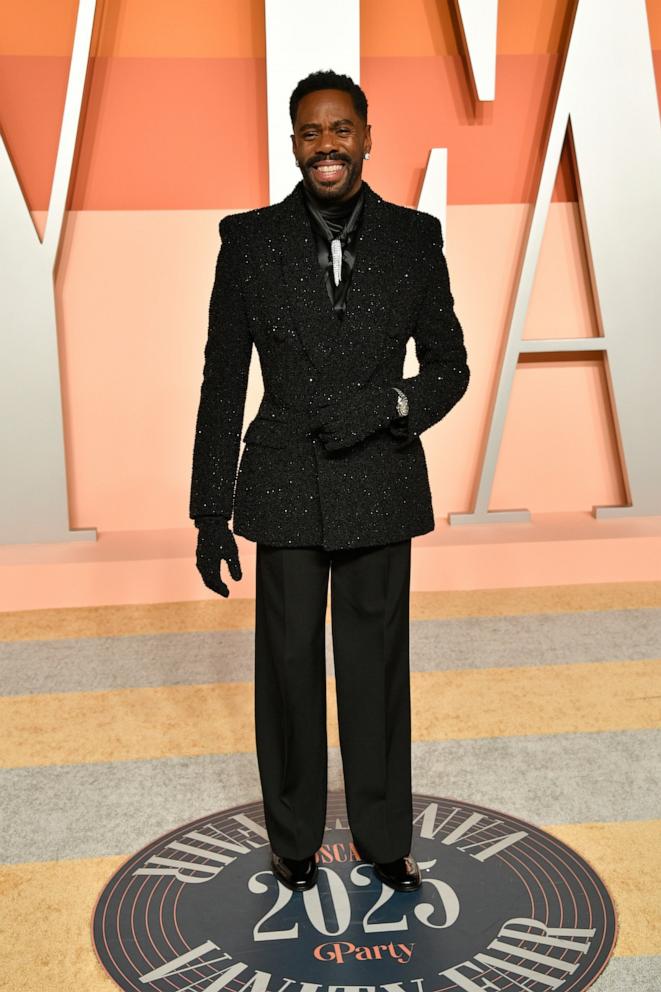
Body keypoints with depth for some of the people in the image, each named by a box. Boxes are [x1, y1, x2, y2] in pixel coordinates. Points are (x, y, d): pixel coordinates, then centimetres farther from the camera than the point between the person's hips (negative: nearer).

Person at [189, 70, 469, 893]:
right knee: (288, 668, 12)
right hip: (285, 489, 0)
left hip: (380, 487, 1)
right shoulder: (249, 238, -3)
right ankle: (293, 836, 35)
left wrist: (391, 406, -17)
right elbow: (223, 384, -1)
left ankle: (385, 838, 35)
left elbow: (450, 366, 4)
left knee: (377, 668, 13)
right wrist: (211, 514, -2)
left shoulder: (414, 236, 0)